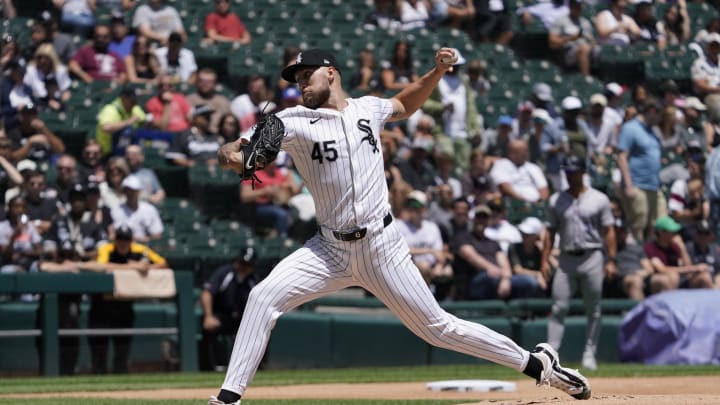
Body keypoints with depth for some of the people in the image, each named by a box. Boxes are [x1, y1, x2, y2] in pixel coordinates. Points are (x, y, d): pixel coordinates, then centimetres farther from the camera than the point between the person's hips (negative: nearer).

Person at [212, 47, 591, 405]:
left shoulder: (367, 109, 5)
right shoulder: (295, 122, -4)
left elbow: (405, 105, 28)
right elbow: (236, 151, -16)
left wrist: (437, 71, 12)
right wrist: (231, 155, -40)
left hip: (382, 247, 0)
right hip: (329, 249, 0)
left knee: (438, 328, 2)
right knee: (263, 297, -19)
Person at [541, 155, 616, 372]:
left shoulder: (599, 199, 2)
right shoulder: (556, 200, 9)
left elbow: (608, 231, 1)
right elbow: (550, 231, 10)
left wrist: (611, 260, -7)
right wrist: (545, 260, 1)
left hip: (592, 258, -1)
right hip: (566, 259, 1)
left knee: (593, 311, 2)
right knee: (558, 308, -7)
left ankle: (589, 354, 8)